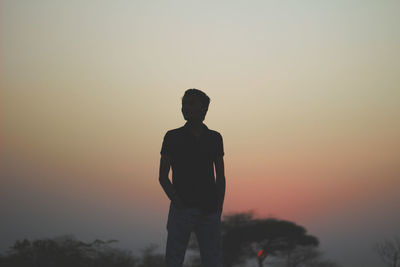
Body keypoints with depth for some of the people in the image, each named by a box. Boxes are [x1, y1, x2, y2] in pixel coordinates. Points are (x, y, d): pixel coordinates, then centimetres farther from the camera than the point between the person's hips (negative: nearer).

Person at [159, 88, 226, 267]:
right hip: (182, 210, -2)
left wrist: (218, 207, 2)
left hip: (209, 211, 2)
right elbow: (163, 177, 3)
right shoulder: (173, 137, 4)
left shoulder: (215, 138, 11)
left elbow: (220, 176, 14)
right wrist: (178, 203, -11)